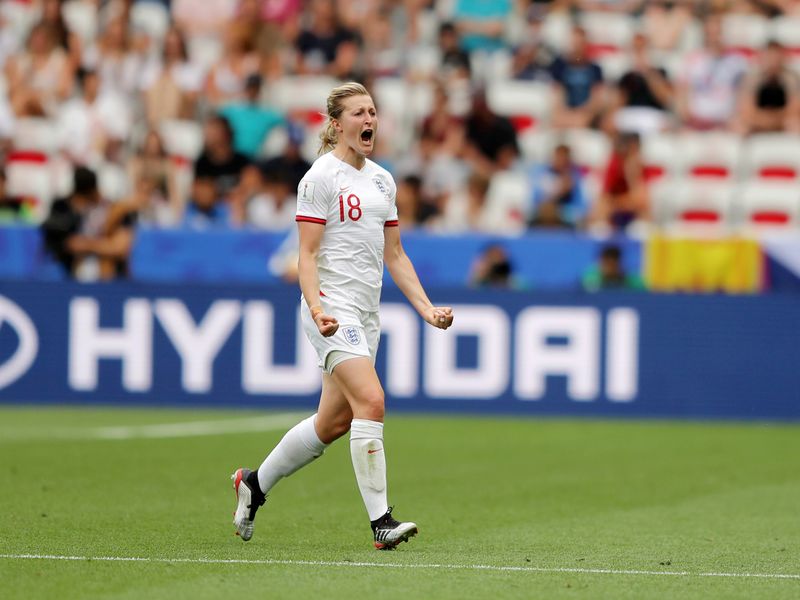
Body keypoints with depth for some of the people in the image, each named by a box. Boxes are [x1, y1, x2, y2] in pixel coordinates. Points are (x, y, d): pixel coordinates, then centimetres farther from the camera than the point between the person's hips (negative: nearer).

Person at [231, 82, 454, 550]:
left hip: (367, 315, 8)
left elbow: (394, 255, 20)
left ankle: (254, 484, 29)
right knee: (371, 401, -22)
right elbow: (308, 254, -11)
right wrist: (316, 307, -25)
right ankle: (381, 521, -21)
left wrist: (427, 308, 10)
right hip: (334, 309, -8)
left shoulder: (383, 180, 16)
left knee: (333, 422, 10)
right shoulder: (321, 177, -7)